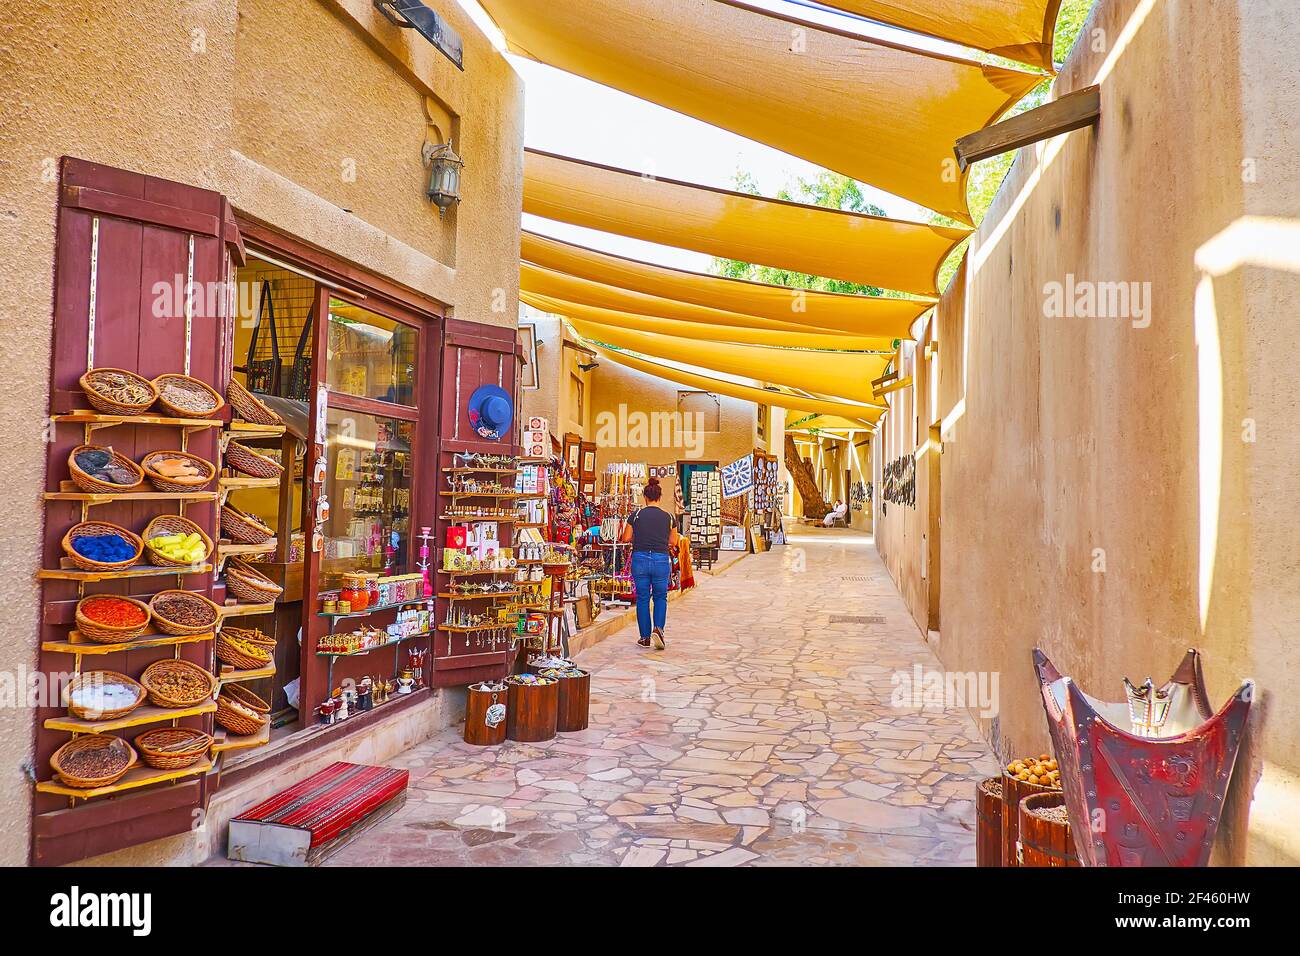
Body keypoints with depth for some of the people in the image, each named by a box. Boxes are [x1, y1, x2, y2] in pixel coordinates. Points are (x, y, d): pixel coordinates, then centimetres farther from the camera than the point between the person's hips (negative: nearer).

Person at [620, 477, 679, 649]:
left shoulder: (636, 514, -1)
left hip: (640, 559, 0)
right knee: (661, 597, 15)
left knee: (642, 598, 10)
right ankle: (658, 628, -7)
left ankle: (645, 637, 14)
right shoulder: (668, 516, 1)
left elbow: (625, 538, 2)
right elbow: (673, 542, 7)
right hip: (661, 559, 0)